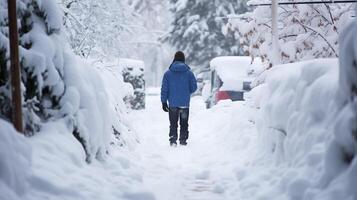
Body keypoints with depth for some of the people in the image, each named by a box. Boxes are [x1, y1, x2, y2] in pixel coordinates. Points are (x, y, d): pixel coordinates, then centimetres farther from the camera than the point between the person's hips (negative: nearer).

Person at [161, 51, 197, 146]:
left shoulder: (168, 73, -2)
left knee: (173, 124, 8)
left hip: (172, 104, 0)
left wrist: (164, 102, 2)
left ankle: (173, 141, 1)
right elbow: (194, 87, 0)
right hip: (185, 103, 0)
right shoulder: (189, 72, -3)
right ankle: (183, 140, 8)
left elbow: (164, 89, -3)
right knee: (184, 124, 11)